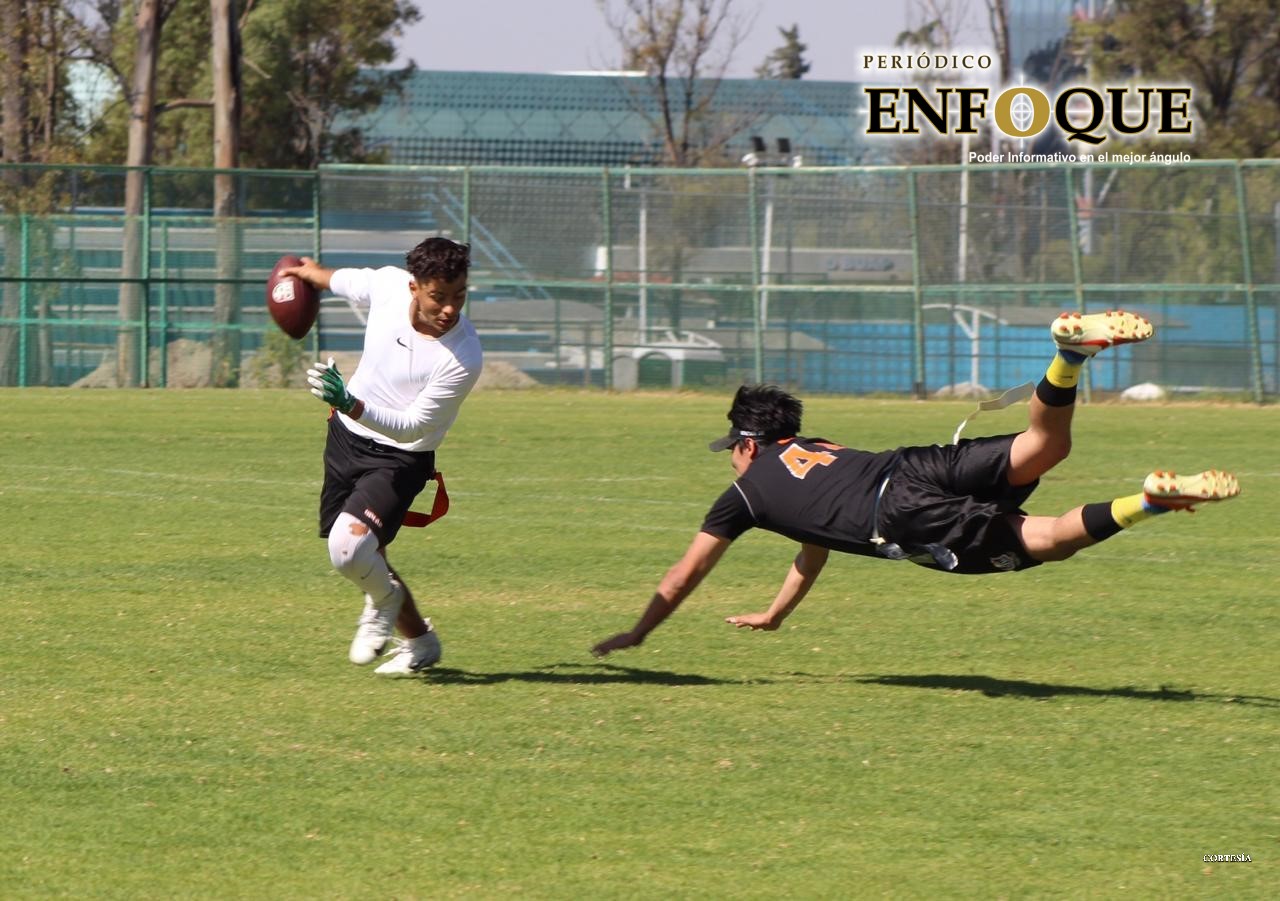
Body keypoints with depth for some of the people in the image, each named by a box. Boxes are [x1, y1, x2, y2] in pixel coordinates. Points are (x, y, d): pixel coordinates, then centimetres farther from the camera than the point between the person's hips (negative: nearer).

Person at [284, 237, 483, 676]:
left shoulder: (463, 358, -29)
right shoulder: (388, 284, -15)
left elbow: (411, 426, -26)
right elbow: (351, 282, 11)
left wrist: (351, 404, -42)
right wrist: (315, 274, 33)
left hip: (399, 458, -6)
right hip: (345, 437, 6)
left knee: (349, 547, -26)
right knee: (353, 555, 16)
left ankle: (385, 599, 9)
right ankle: (418, 639, 38)